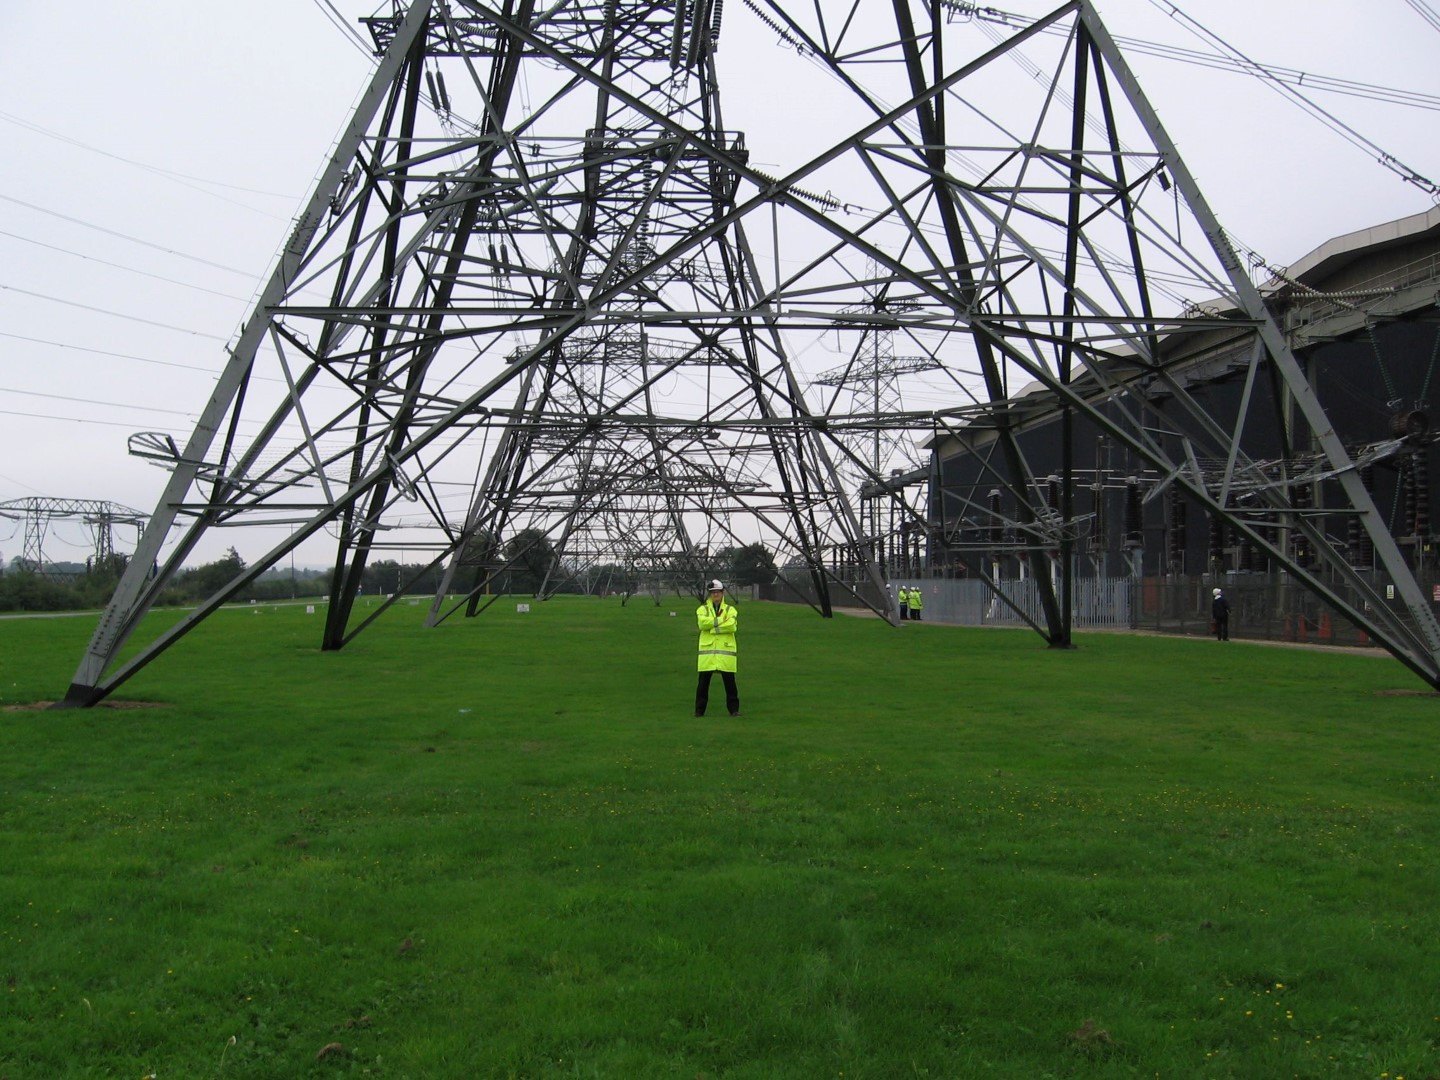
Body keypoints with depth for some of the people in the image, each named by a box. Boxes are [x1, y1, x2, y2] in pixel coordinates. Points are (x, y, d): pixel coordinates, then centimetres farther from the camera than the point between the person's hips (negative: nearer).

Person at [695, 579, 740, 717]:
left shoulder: (730, 610, 10)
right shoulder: (702, 609, 10)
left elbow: (732, 626, -10)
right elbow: (702, 623, -12)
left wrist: (712, 627, -9)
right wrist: (721, 620, -10)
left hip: (726, 650, 0)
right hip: (707, 651, 0)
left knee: (730, 682, 1)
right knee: (703, 682, 2)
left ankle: (734, 709, 10)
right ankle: (699, 710, 11)